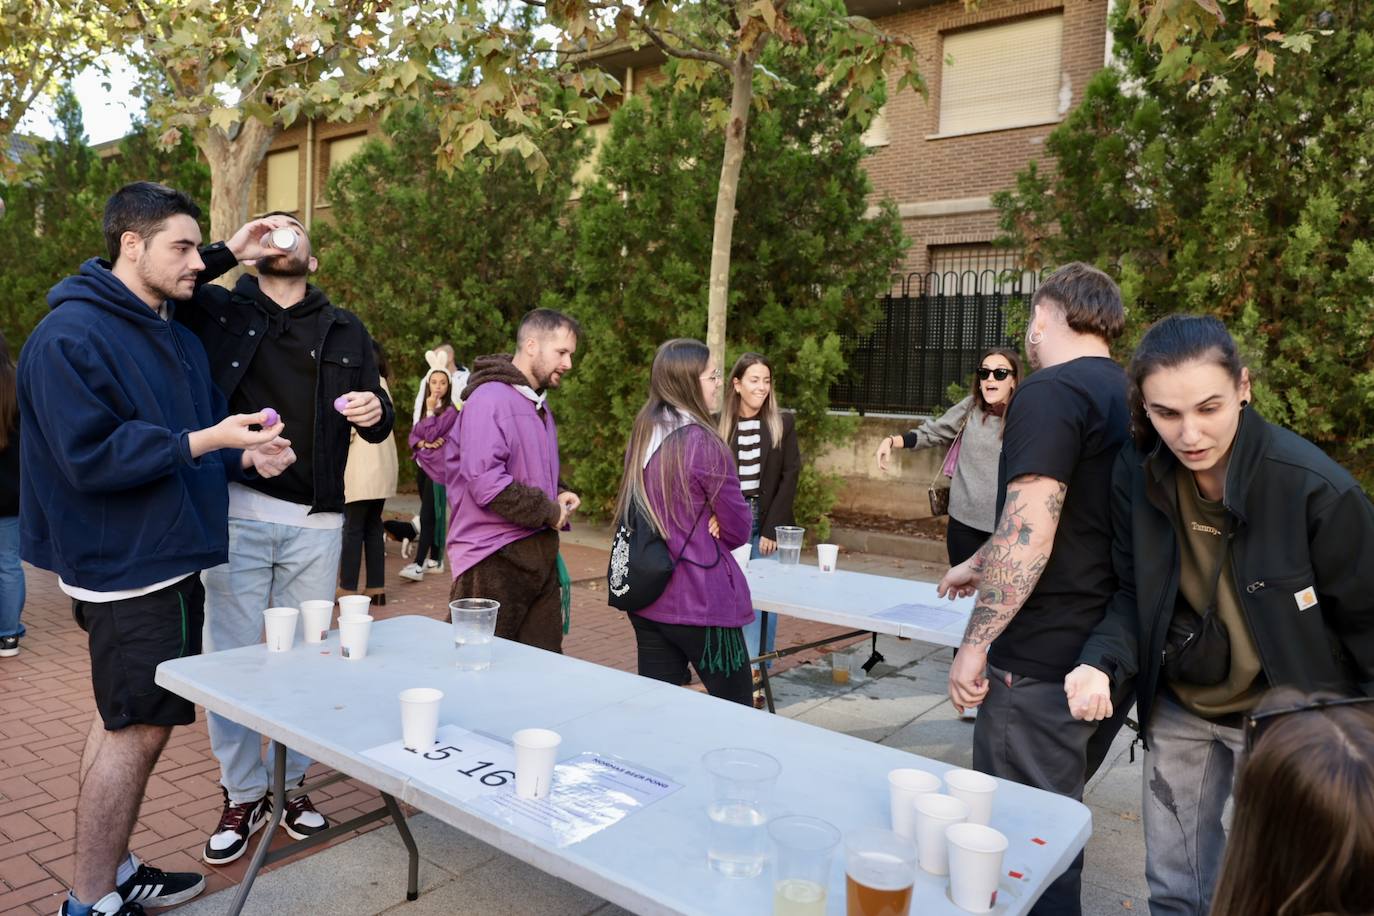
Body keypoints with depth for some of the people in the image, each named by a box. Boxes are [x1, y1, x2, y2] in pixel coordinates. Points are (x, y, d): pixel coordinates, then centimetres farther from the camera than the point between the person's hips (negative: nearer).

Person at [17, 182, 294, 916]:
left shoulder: (178, 338, 12)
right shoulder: (70, 336, -15)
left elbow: (205, 430, 17)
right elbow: (91, 457, -21)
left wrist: (246, 454, -3)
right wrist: (202, 441, -24)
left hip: (166, 559, 9)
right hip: (124, 566, -9)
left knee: (128, 719, 17)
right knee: (137, 727, -2)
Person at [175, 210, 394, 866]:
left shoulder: (344, 331, 11)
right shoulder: (220, 311, 6)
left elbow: (377, 425, 12)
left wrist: (375, 413, -11)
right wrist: (227, 250, -6)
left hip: (315, 521, 2)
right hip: (237, 510, -1)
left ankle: (293, 784, 28)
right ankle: (243, 795, 23)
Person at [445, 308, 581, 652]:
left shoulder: (539, 405, 18)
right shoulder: (490, 399, -14)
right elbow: (485, 483, -24)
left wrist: (558, 495, 8)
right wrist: (549, 511, -14)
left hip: (539, 555, 9)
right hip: (495, 559, -9)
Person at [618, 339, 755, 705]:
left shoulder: (641, 437, 6)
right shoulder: (703, 444, -16)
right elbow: (739, 530, -10)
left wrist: (705, 522, 3)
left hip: (646, 600, 7)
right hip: (701, 604, -7)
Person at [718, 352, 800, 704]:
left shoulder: (783, 424, 1)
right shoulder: (720, 425, 3)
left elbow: (789, 477, -2)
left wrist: (771, 529, -8)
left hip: (768, 526, -1)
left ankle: (757, 677, 10)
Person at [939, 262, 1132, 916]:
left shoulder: (1051, 393, -16)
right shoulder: (1129, 397, 12)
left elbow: (1027, 535, -24)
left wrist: (974, 644, -16)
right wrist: (979, 565, 31)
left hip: (1041, 665, -9)